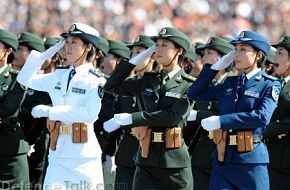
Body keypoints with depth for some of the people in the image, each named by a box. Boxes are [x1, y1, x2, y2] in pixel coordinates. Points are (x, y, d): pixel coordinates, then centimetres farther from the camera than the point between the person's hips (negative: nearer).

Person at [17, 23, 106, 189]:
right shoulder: (59, 76, 12)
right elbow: (25, 79, 20)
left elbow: (90, 113, -20)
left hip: (84, 157, -5)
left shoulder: (96, 81, -7)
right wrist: (43, 56, 8)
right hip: (58, 154, 5)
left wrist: (50, 111, -18)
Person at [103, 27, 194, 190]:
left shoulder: (189, 85, -3)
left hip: (174, 163, -4)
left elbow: (173, 116, -16)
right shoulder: (148, 81, 13)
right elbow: (112, 86, 12)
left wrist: (130, 119, -18)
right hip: (146, 160, 4)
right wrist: (139, 58, 8)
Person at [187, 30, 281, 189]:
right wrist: (216, 67, 9)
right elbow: (195, 94, 18)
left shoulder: (270, 85, -3)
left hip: (251, 160, -4)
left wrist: (221, 121, -20)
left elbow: (262, 117, -19)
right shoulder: (229, 83, 14)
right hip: (222, 158, 5)